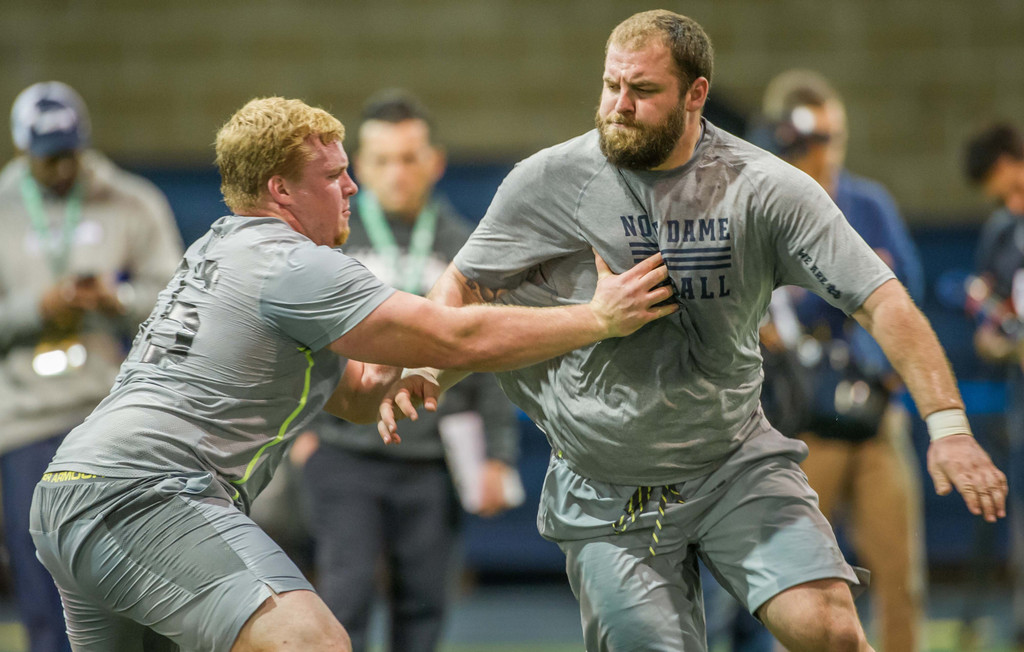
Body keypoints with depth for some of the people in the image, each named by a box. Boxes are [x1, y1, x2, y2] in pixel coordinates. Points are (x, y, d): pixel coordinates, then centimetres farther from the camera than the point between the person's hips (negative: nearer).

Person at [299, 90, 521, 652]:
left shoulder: (464, 248, 8)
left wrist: (498, 456, 4)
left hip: (431, 464, 2)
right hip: (346, 456, -2)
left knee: (423, 604, 4)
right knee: (344, 599, -9)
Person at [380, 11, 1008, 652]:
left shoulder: (766, 189, -10)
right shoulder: (548, 182, -7)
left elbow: (882, 300, -12)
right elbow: (464, 284, 7)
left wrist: (948, 425, -23)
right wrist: (425, 370, -13)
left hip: (738, 463, 0)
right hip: (606, 496, 1)